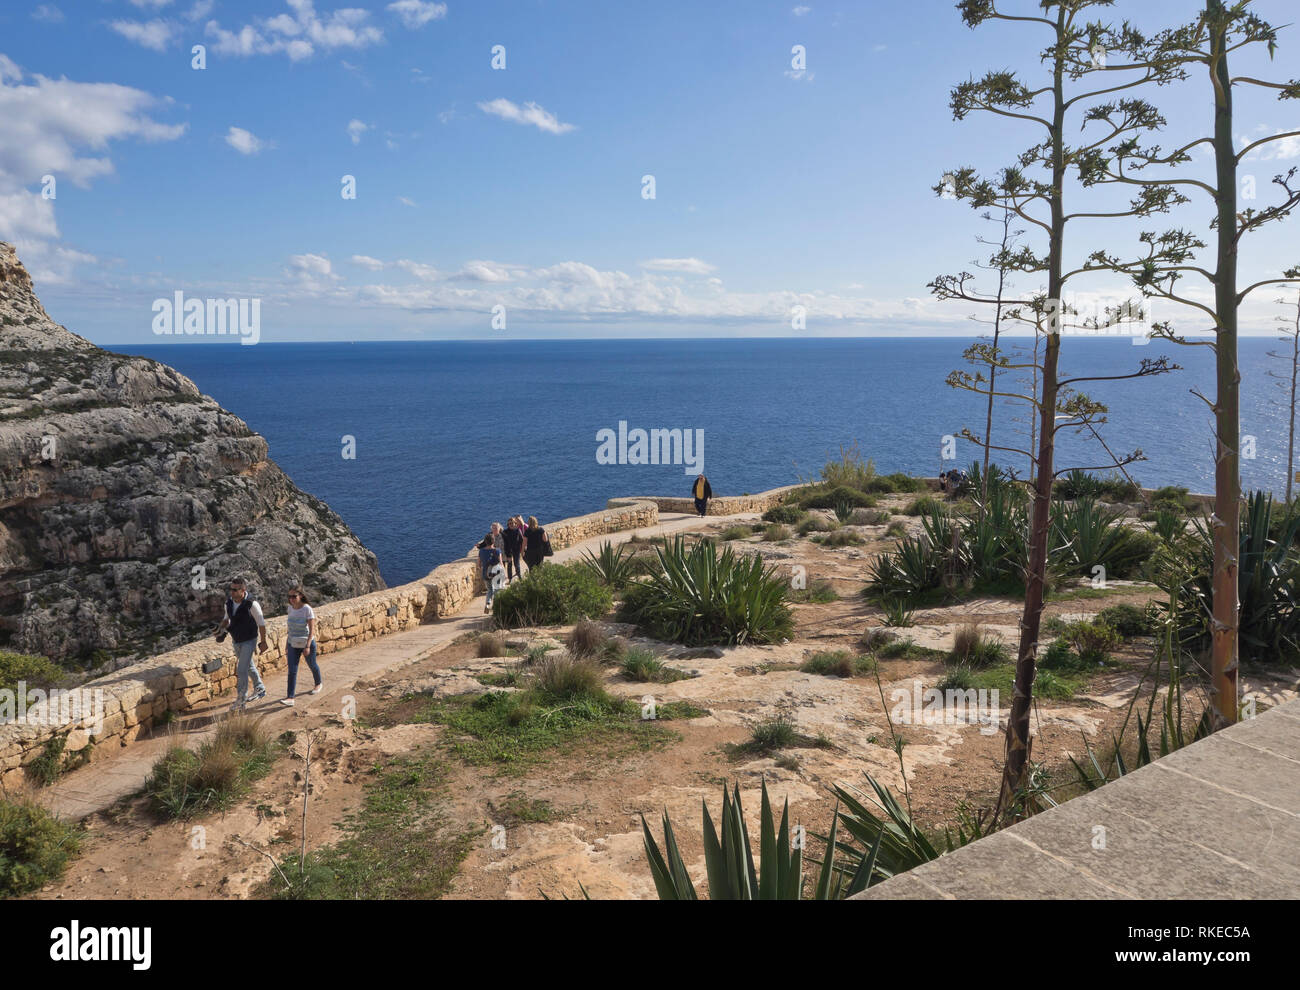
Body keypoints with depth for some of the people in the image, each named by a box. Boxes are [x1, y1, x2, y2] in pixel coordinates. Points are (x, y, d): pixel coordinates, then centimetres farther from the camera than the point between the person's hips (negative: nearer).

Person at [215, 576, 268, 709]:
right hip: (236, 641, 7)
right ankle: (260, 690, 39)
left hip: (249, 641, -7)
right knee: (249, 667, 21)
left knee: (241, 670, -10)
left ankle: (240, 701, -1)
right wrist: (221, 628, -10)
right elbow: (227, 619, 11)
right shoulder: (229, 602, -7)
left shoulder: (252, 604, -25)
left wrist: (263, 642, -11)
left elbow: (261, 623, -16)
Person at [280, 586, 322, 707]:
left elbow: (312, 629, -19)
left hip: (307, 643, -4)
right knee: (292, 671, -6)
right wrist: (287, 642, 15)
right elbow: (291, 626, 12)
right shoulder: (290, 608, -1)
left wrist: (307, 646, -25)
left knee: (312, 666, 18)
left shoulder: (307, 609, -18)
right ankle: (290, 698, -9)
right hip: (293, 644, 4)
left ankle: (318, 684, 45)